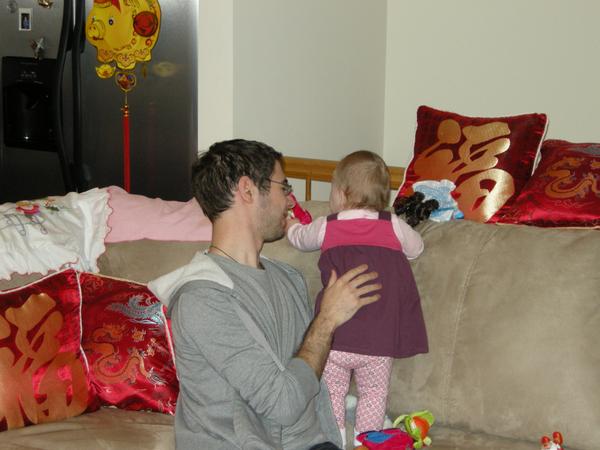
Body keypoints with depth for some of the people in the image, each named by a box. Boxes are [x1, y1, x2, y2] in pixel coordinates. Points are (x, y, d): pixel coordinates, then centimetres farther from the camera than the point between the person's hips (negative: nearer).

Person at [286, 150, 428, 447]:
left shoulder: (326, 227, 1)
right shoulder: (393, 226, 0)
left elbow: (300, 239, 23)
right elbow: (416, 249, 19)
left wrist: (290, 225, 46)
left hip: (334, 336, 0)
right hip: (378, 341, 0)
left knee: (332, 392, 16)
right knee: (373, 393, 16)